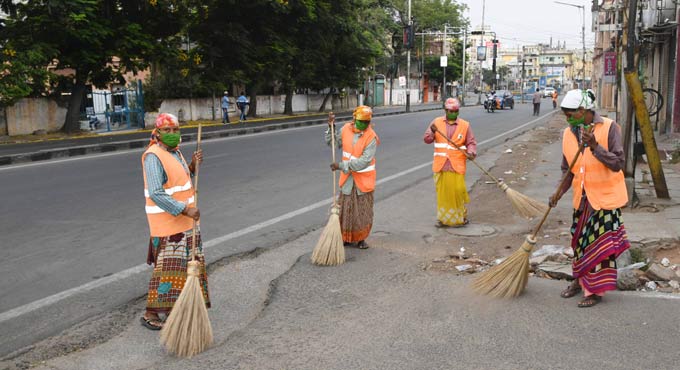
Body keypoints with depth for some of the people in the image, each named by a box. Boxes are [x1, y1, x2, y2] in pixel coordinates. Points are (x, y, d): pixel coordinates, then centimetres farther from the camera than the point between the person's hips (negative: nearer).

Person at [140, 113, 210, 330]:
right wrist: (185, 210, -27)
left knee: (183, 263, 14)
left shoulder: (174, 152, 10)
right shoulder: (153, 157, -18)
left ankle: (172, 307, 26)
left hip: (183, 219, 9)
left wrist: (192, 166, -3)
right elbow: (156, 194, -26)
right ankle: (150, 313, 4)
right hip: (166, 220, -9)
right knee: (167, 266, -6)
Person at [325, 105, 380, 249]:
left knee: (363, 210, 6)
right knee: (345, 209, 8)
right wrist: (331, 128, -2)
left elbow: (364, 161, -24)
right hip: (347, 178, 4)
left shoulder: (371, 137, -17)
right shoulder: (346, 129, -2)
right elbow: (332, 142, 15)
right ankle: (346, 237, 22)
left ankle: (360, 239, 21)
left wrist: (341, 166, -25)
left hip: (364, 179, -3)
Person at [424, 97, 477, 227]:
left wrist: (471, 153, -13)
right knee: (442, 192, 5)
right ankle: (443, 218, 18)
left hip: (457, 165, -1)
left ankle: (462, 216, 16)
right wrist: (432, 131, -17)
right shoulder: (437, 122, 7)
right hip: (440, 165, 2)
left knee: (458, 190, -5)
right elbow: (427, 139, 3)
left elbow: (471, 143, 7)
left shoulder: (465, 125, 4)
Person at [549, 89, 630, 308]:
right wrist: (559, 192, -4)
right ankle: (580, 281, 34)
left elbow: (617, 164, -20)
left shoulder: (609, 128, -14)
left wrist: (595, 146, -31)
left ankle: (596, 290, 13)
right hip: (582, 198, 6)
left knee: (600, 244, 0)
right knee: (580, 240, 16)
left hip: (605, 197, -5)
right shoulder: (568, 134, 2)